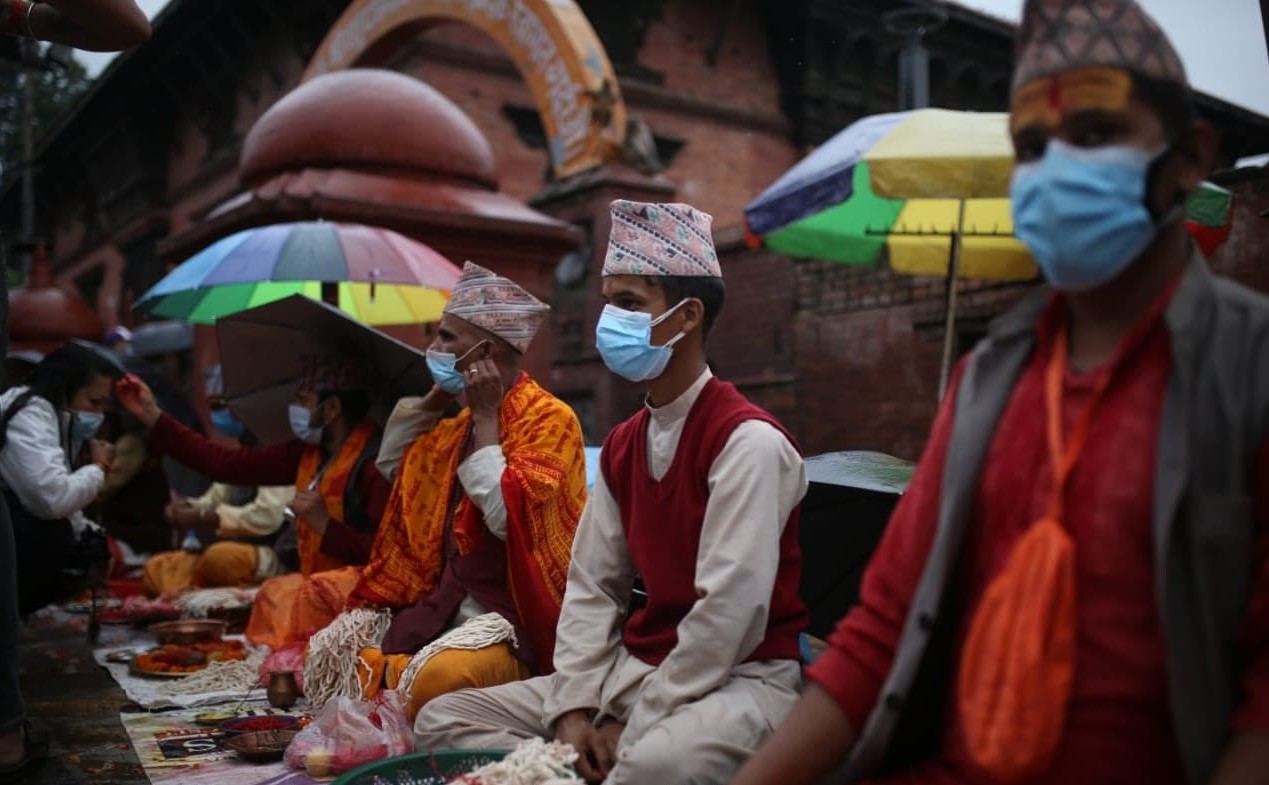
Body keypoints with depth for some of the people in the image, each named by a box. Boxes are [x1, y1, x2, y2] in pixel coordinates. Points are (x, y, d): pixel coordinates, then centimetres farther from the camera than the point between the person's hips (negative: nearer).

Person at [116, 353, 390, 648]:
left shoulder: (375, 461, -15)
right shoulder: (309, 452, 11)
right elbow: (229, 464, 10)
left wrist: (324, 523, -23)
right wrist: (153, 417, 12)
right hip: (312, 581, 9)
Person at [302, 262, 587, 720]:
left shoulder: (549, 418, -11)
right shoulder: (464, 424, 13)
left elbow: (506, 517, -25)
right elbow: (392, 465, 27)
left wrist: (487, 416, -16)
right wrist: (436, 397, 14)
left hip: (518, 618, -7)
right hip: (447, 607, 8)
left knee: (437, 678, -34)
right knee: (325, 655, -3)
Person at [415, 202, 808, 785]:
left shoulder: (749, 441, -16)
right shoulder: (622, 444, 11)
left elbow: (730, 611, -22)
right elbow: (591, 586, 8)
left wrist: (633, 730, -16)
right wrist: (574, 706, -6)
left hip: (735, 677, -8)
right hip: (632, 668, 8)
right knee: (443, 719, -1)